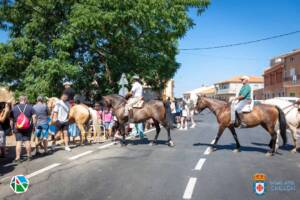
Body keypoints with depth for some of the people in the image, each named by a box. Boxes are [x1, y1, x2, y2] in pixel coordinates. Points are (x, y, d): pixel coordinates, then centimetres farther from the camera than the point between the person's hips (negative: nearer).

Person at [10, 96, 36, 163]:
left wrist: (12, 127, 11)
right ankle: (29, 156, 19)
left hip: (18, 128, 0)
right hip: (28, 127, 0)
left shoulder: (14, 108, 4)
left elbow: (11, 119, 4)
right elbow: (34, 117, -4)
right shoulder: (29, 107, -1)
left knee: (18, 142, 1)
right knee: (27, 141, 8)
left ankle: (17, 158, -1)